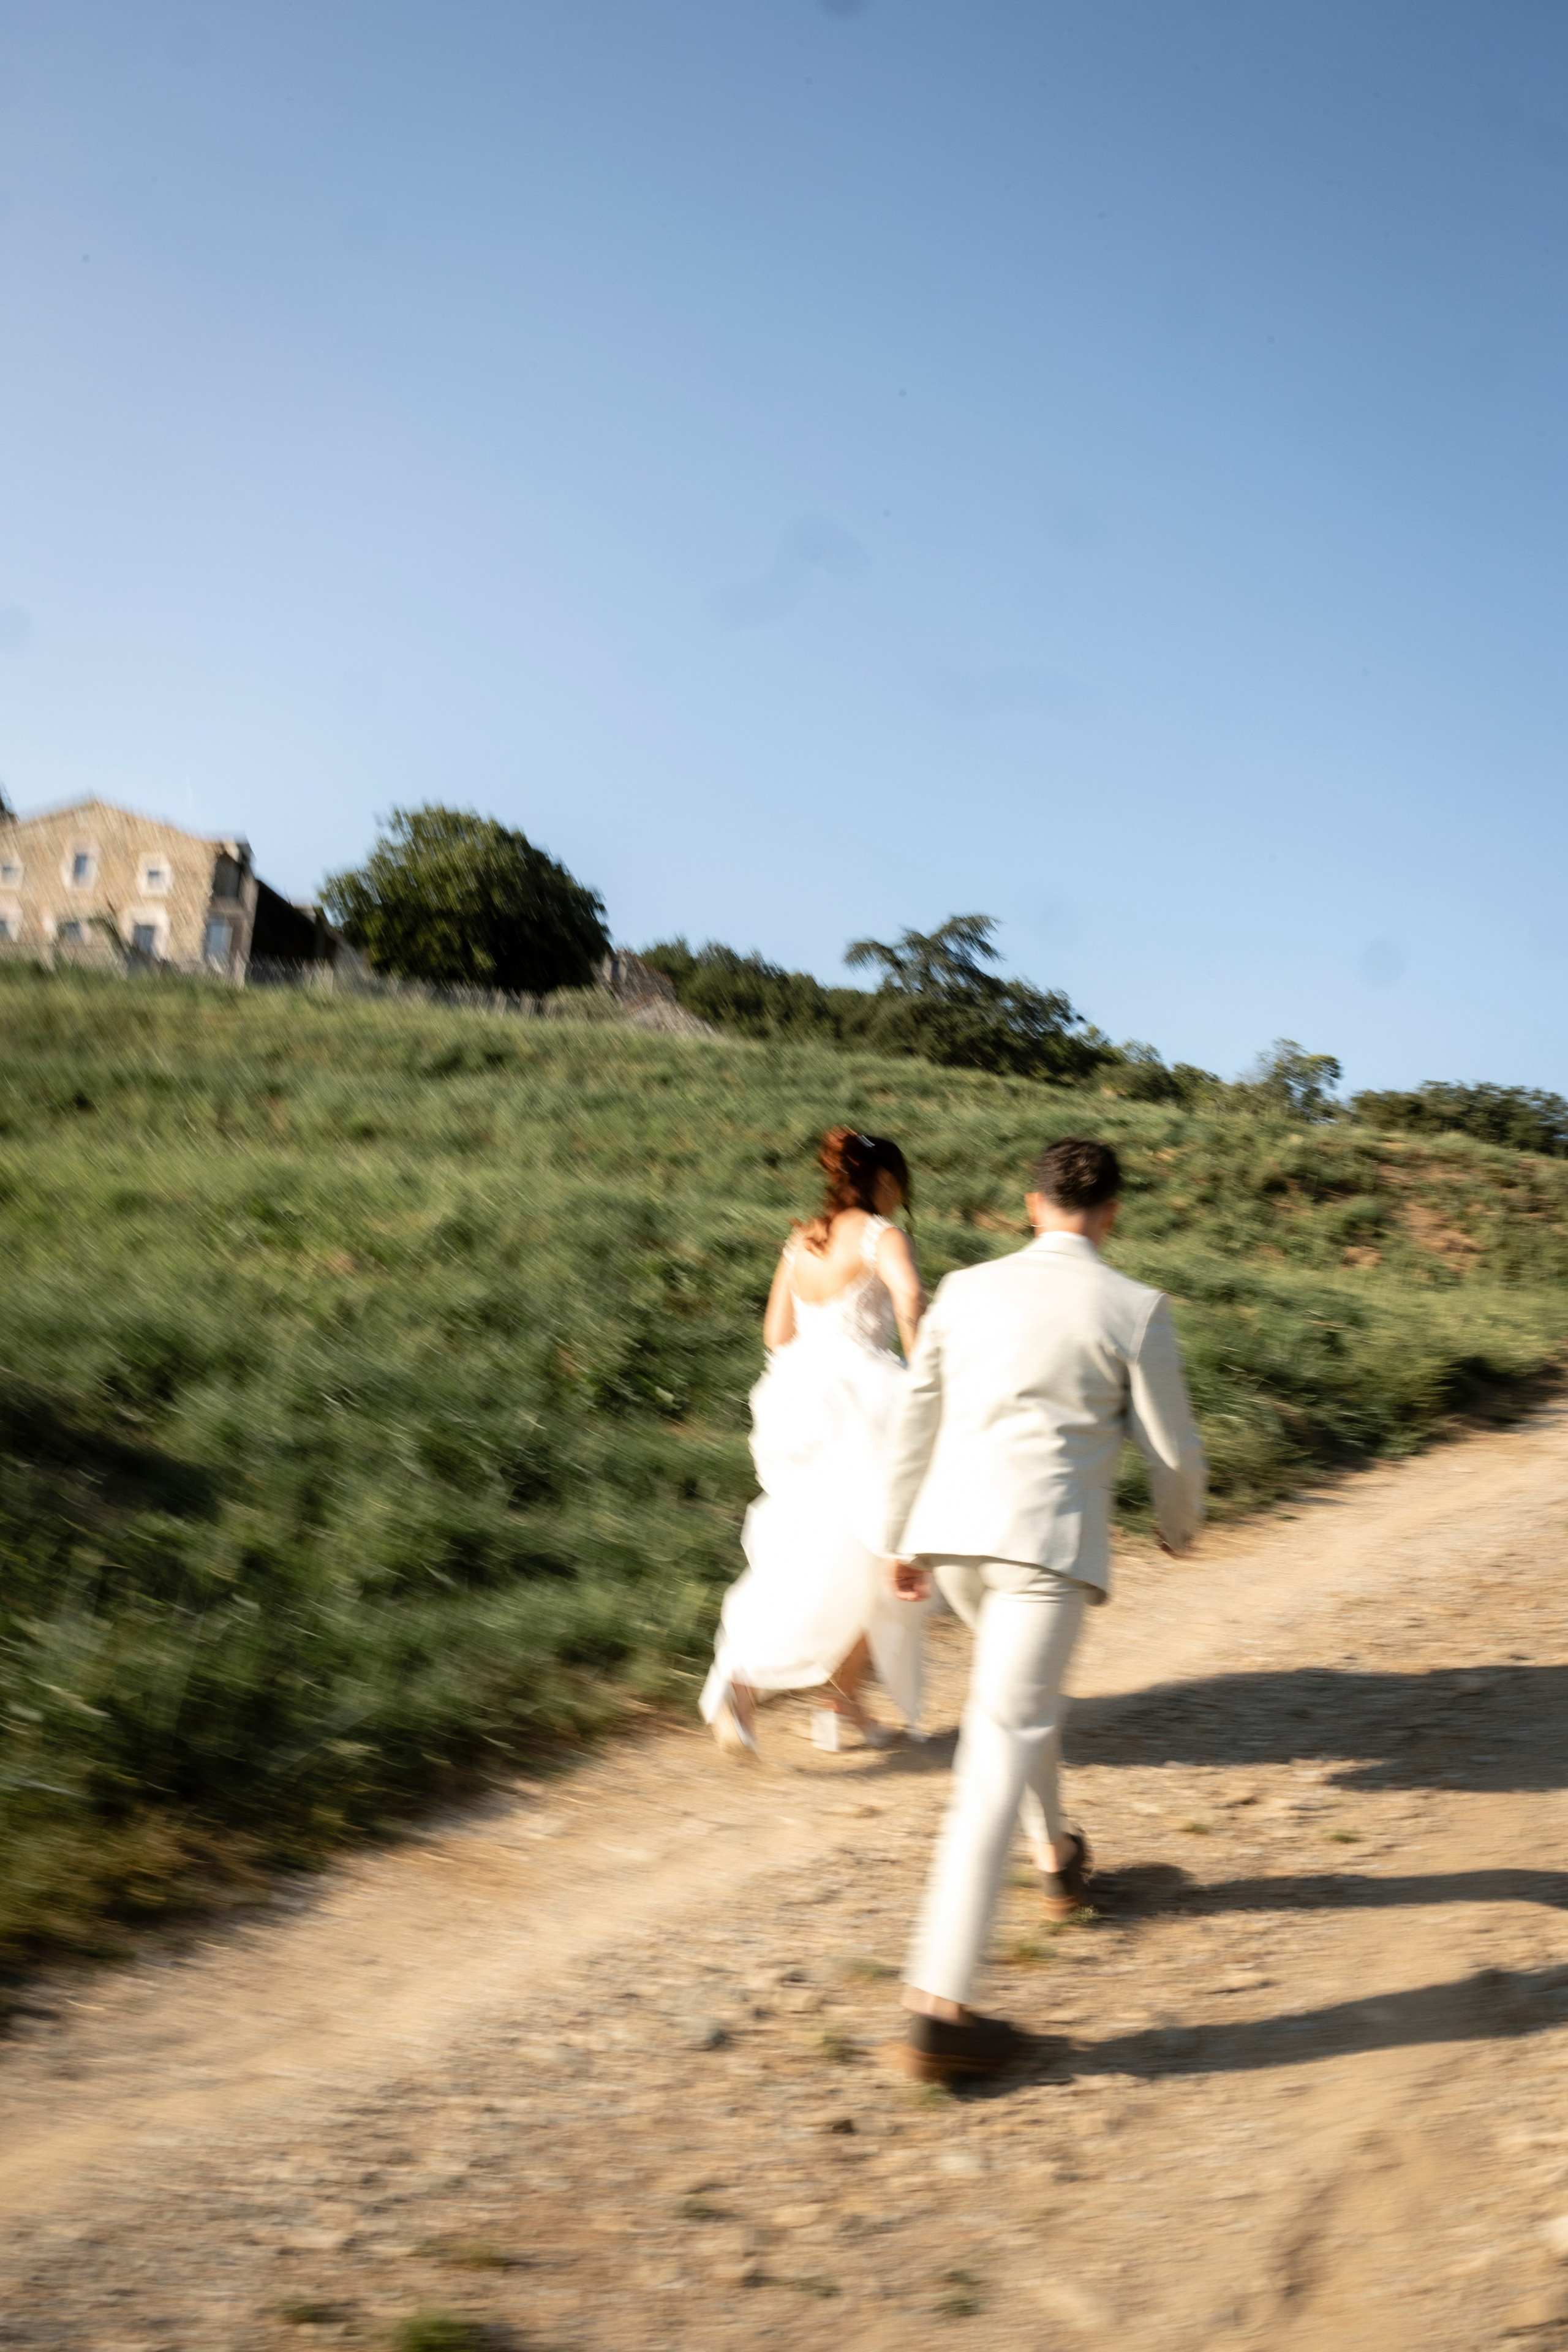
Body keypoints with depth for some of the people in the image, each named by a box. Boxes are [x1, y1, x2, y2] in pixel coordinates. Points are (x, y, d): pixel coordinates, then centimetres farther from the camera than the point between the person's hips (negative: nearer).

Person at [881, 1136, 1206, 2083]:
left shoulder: (967, 1290, 10)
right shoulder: (1135, 1309, -2)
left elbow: (916, 1425, 15)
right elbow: (1173, 1449, 2)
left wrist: (903, 1542, 25)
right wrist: (1182, 1523, 24)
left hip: (951, 1532, 5)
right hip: (1049, 1541, -5)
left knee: (1025, 1686, 33)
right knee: (1001, 1750, -9)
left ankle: (1058, 1856, 50)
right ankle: (939, 2009, -12)